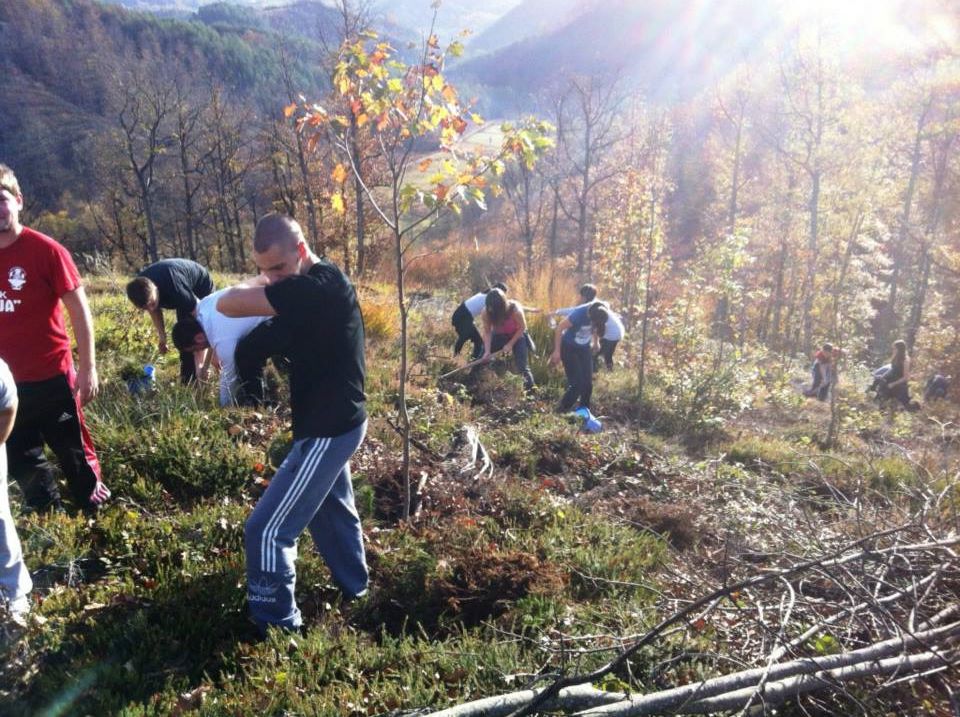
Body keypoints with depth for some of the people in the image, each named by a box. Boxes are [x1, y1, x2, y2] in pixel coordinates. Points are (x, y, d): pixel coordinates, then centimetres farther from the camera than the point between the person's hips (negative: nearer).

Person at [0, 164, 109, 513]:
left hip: (51, 377, -5)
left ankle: (97, 513, 29)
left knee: (74, 452, 10)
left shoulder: (45, 250, -12)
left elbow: (79, 310, -10)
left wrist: (87, 368, -12)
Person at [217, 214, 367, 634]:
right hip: (336, 422, 11)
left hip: (327, 429, -11)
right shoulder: (322, 283, 6)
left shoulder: (315, 287, -25)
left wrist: (259, 284, -6)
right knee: (332, 511, 27)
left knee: (266, 531, -3)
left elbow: (228, 304, -26)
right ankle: (354, 591, 46)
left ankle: (278, 628, 12)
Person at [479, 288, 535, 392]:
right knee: (482, 358, -2)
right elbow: (487, 332, -19)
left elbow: (522, 328, -21)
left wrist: (510, 344, -22)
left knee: (521, 365, -13)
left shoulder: (515, 310, -36)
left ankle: (531, 389, -1)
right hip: (499, 336, 3)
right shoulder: (486, 312, -28)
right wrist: (487, 351, -28)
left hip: (517, 335, -3)